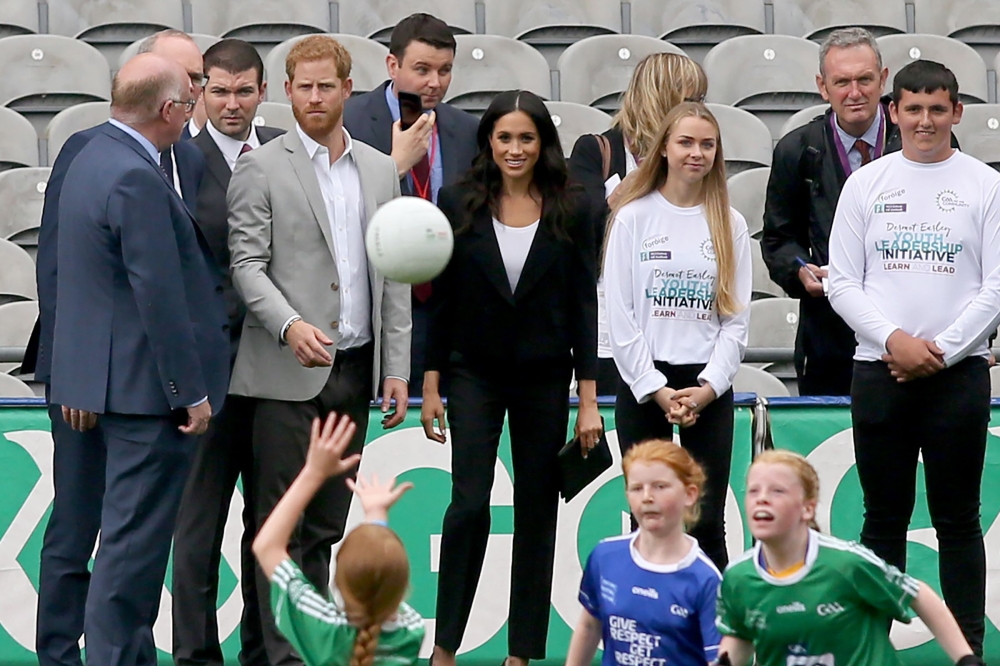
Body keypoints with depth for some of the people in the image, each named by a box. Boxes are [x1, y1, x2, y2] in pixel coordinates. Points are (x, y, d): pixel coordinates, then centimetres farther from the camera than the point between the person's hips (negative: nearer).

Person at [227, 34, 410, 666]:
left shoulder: (380, 170, 12)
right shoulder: (261, 168, -3)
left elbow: (393, 275, 13)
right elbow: (247, 265, -8)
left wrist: (398, 366, 8)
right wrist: (290, 325, -25)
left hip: (355, 372, 5)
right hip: (288, 374, -4)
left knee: (325, 526, 10)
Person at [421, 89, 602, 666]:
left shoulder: (571, 210, -2)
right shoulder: (460, 204, -2)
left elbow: (584, 304, -1)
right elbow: (441, 299, 2)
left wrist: (589, 398, -4)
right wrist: (431, 385, -1)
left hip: (544, 377, 1)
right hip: (475, 374, -1)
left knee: (537, 511, 6)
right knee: (470, 504, -11)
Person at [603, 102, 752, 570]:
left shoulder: (729, 224, 7)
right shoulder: (633, 216, 1)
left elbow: (736, 318, 4)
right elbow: (619, 314, -3)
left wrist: (709, 387, -9)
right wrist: (656, 389, -9)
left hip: (709, 387, 1)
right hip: (643, 383, -1)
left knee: (708, 522, 0)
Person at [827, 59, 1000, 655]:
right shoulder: (866, 184, 7)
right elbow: (844, 283, 4)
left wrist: (940, 350, -9)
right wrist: (894, 339, -10)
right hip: (880, 370, 1)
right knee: (884, 518, 7)